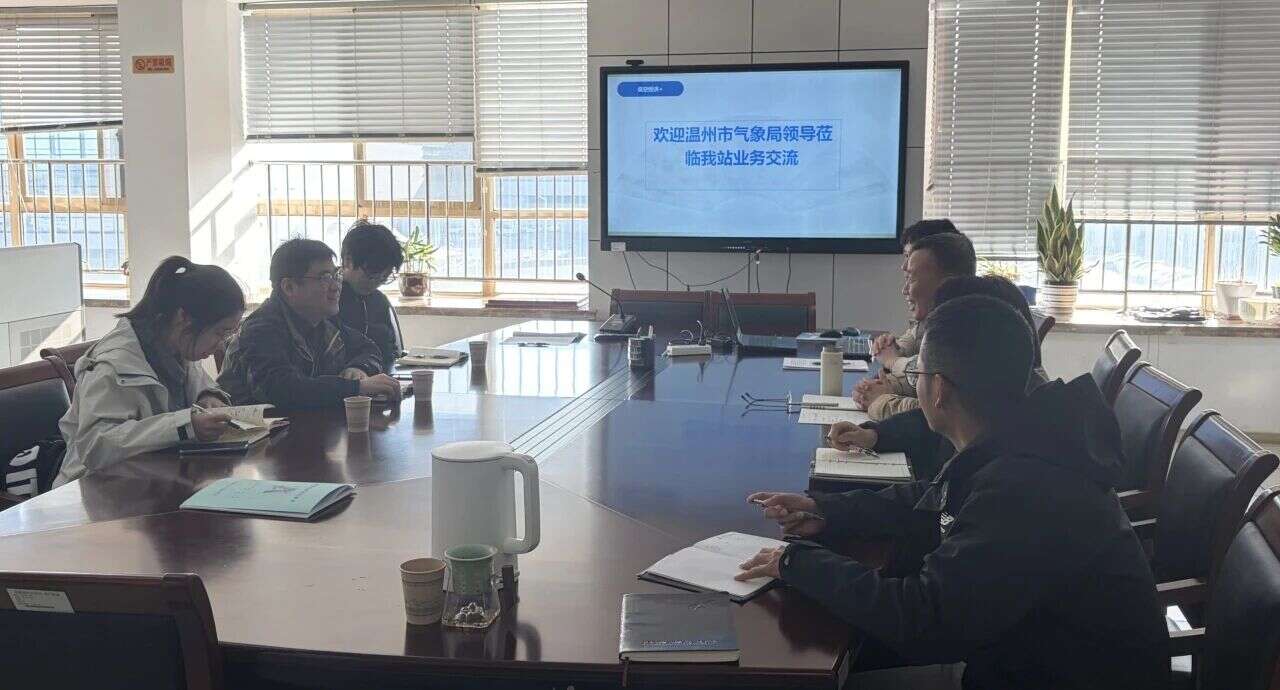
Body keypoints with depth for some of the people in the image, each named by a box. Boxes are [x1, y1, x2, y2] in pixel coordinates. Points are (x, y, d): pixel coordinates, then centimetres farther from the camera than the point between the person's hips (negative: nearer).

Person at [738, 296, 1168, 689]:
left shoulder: (1024, 488, -33)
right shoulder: (1016, 445, -2)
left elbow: (925, 621, -32)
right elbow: (933, 504, 15)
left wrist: (800, 563, -22)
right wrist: (825, 511, 3)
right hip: (1031, 648, 8)